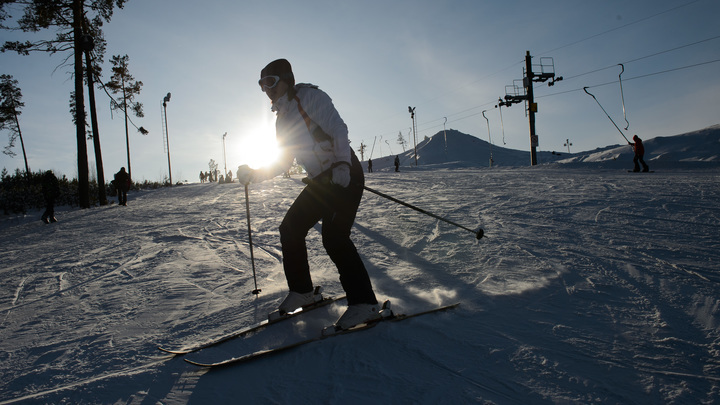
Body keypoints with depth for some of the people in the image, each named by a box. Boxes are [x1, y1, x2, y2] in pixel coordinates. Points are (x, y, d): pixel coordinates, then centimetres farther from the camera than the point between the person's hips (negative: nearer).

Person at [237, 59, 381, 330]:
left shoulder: (309, 97, -6)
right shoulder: (283, 119, 17)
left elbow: (338, 130, -15)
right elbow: (283, 163, 19)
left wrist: (342, 164, -28)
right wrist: (253, 175, 8)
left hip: (345, 175, -9)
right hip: (321, 182, 9)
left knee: (333, 236, -20)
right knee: (290, 228, 6)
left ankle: (364, 303, -13)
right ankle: (302, 291, 20)